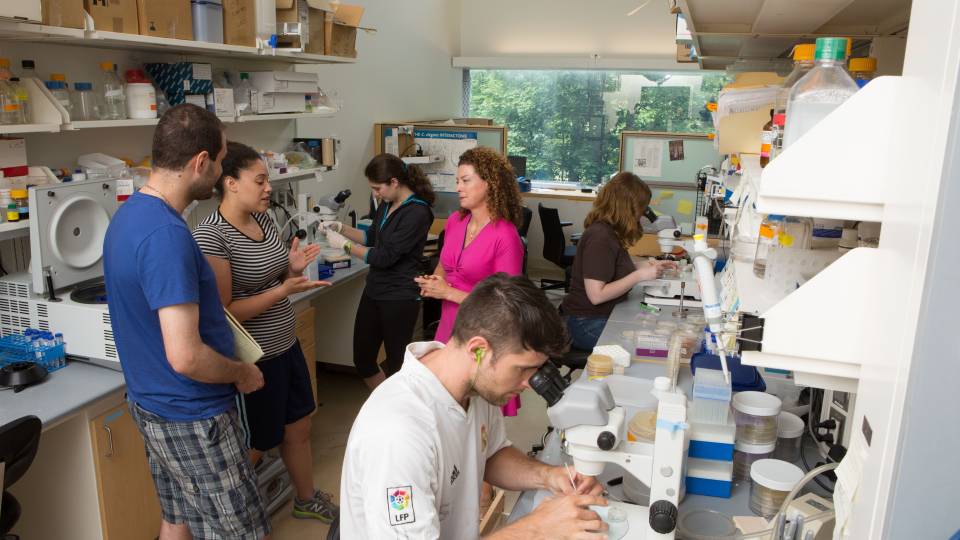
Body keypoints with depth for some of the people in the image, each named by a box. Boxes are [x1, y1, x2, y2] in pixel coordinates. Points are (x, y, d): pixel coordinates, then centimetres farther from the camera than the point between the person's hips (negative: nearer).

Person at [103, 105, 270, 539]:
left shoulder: (128, 213, 4)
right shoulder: (166, 234, -27)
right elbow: (186, 357, -30)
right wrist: (241, 374, -13)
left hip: (152, 403, 10)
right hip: (192, 419, -10)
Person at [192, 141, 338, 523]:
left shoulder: (263, 219, 2)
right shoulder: (211, 235, -22)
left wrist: (293, 268, -6)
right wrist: (284, 289, -26)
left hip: (287, 347, 8)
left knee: (297, 430, 23)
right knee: (251, 450, 11)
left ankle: (306, 499, 46)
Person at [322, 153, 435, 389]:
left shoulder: (417, 213, -19)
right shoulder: (387, 204, 6)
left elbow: (385, 257, -20)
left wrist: (344, 244, -10)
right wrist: (341, 228, 8)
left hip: (400, 298, -8)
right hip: (373, 291, 8)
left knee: (396, 364, 6)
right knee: (362, 359, 15)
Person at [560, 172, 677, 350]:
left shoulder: (609, 231, 8)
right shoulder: (599, 237, -21)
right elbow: (596, 295, -24)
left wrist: (647, 265, 7)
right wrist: (640, 275, -21)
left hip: (605, 315, 9)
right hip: (588, 324, -9)